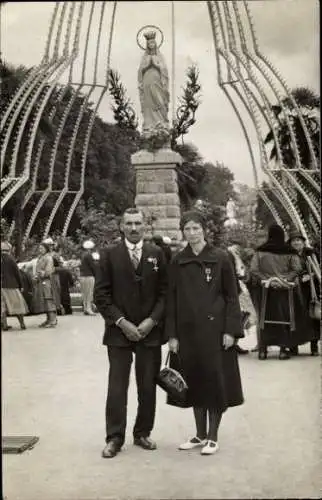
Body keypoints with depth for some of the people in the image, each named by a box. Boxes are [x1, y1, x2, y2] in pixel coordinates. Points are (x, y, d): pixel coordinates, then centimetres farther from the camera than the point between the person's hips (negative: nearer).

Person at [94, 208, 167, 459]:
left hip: (150, 331, 2)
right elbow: (101, 294, -3)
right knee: (117, 387, 1)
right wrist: (121, 322, -11)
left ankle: (143, 433, 22)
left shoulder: (157, 254, 5)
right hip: (119, 330, -2)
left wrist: (152, 320, -8)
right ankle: (114, 438, 10)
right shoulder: (110, 254, 0)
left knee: (148, 386, 8)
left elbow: (164, 291, 4)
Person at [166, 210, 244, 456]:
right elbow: (171, 300, 6)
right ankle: (200, 434, 24)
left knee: (216, 382, 2)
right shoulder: (177, 262, 4)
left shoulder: (221, 258, -4)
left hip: (214, 329, -3)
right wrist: (172, 334, 1)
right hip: (187, 330, 3)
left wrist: (230, 330, -10)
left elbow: (232, 296, -3)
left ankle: (213, 437, 15)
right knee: (194, 381, 10)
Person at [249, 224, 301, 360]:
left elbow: (253, 270, -7)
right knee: (284, 317, 6)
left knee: (265, 318, 7)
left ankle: (263, 349, 8)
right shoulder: (289, 252, -1)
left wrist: (262, 280, -2)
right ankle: (283, 349, 4)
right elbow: (296, 269, -9)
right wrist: (286, 279, -6)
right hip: (284, 290, -1)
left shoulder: (260, 251, 0)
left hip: (265, 289, 1)